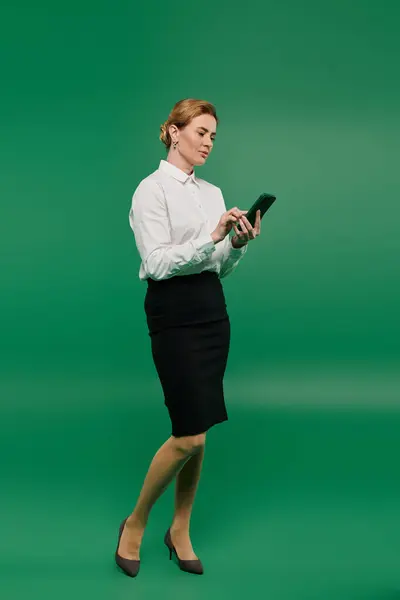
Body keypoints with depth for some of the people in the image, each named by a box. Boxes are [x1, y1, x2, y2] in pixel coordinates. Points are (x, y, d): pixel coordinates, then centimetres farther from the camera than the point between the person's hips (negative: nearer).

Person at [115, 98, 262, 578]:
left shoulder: (213, 192, 14)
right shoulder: (152, 189, -6)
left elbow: (222, 267, 14)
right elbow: (157, 263, -16)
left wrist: (239, 242, -5)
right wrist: (212, 237, -23)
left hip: (212, 309, 7)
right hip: (173, 312, -7)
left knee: (197, 433, 9)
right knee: (189, 436, -9)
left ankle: (181, 529, 25)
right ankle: (135, 524, 14)